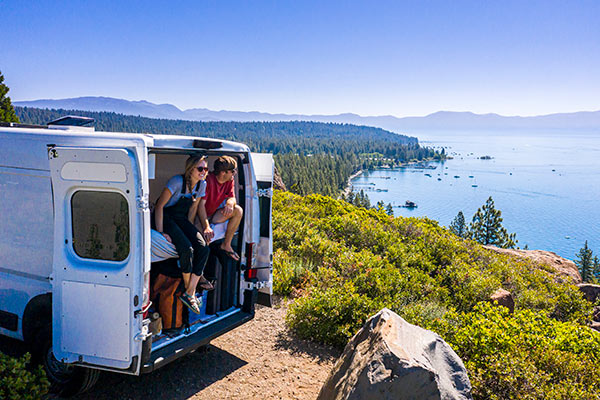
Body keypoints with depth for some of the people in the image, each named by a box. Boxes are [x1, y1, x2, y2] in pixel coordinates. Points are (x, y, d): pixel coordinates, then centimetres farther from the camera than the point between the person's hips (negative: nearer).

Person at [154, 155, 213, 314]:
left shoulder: (202, 185, -2)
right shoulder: (177, 182, -21)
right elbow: (159, 206, -18)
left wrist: (190, 228, 4)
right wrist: (160, 232, -21)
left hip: (181, 218, 6)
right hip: (165, 217, -6)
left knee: (203, 248, -18)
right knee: (187, 248, -29)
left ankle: (189, 293, -15)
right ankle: (197, 277, 1)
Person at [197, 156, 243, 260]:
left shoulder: (229, 180, -4)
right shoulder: (208, 180, -27)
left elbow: (232, 197, 1)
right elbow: (201, 205, -30)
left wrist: (230, 204, -27)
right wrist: (206, 227, -41)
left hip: (213, 214, 7)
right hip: (200, 216, -7)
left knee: (238, 211, -10)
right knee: (207, 235, -36)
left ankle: (226, 245, -1)